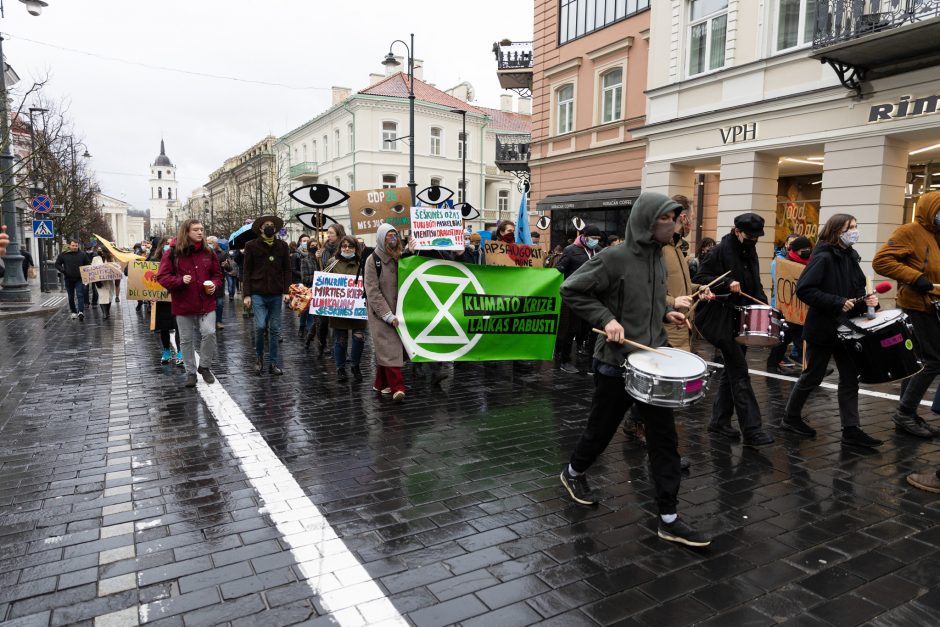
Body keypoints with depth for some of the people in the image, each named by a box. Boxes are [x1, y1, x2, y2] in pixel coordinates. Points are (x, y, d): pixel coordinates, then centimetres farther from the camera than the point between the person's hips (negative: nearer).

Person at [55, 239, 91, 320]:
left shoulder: (82, 254, 1)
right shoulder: (63, 254, 1)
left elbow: (88, 264, 10)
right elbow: (57, 264, 9)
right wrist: (63, 270, -7)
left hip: (79, 279, -2)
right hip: (68, 279, 2)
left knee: (80, 295, -12)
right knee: (71, 297, 10)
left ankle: (81, 312, -18)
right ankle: (73, 312, 21)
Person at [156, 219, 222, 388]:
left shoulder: (208, 252, 4)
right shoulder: (173, 253, -5)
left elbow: (217, 274, 13)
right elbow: (162, 277, -6)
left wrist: (214, 285, -7)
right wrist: (180, 280, -22)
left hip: (206, 303, 1)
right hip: (183, 305, -1)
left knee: (209, 333, -13)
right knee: (186, 340, 8)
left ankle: (204, 366, 10)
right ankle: (190, 372, 23)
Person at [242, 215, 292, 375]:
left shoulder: (283, 246, 6)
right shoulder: (252, 246, 0)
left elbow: (287, 270, 8)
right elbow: (247, 272, 1)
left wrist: (286, 291, -2)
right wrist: (246, 294, -4)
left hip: (276, 294, 2)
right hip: (258, 294, -2)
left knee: (275, 329, 6)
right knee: (260, 326, -12)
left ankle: (273, 363, 15)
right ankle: (259, 357, 12)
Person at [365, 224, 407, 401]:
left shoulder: (398, 258, 9)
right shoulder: (373, 260, -6)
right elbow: (372, 292, -11)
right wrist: (388, 315, -15)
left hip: (396, 311, 5)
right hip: (380, 313, -5)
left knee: (385, 349, 8)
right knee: (390, 349, -11)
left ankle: (381, 384, 19)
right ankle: (397, 387, -14)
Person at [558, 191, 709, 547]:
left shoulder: (658, 258, 8)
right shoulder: (614, 258, -14)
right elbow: (571, 290, -13)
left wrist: (666, 313, 5)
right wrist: (605, 318, -21)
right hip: (616, 363, -6)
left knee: (664, 438, 4)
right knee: (601, 429, 12)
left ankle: (669, 519, 13)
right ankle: (573, 473, 41)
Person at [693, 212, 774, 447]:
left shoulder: (750, 252, 14)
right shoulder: (721, 250, -10)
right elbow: (699, 278, -14)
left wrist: (763, 304, 8)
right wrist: (727, 283, -26)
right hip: (723, 320, -8)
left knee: (731, 371, 13)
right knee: (740, 374, -9)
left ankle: (719, 420, 23)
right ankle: (751, 430, -7)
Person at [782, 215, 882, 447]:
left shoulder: (851, 257, 10)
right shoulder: (823, 257, -14)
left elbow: (856, 290, 20)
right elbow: (804, 290, -23)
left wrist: (865, 300, -2)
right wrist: (838, 303, -25)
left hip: (846, 328, 8)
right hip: (822, 329, -7)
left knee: (850, 377, 5)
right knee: (813, 376, 4)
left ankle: (851, 430, 10)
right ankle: (791, 418, 22)